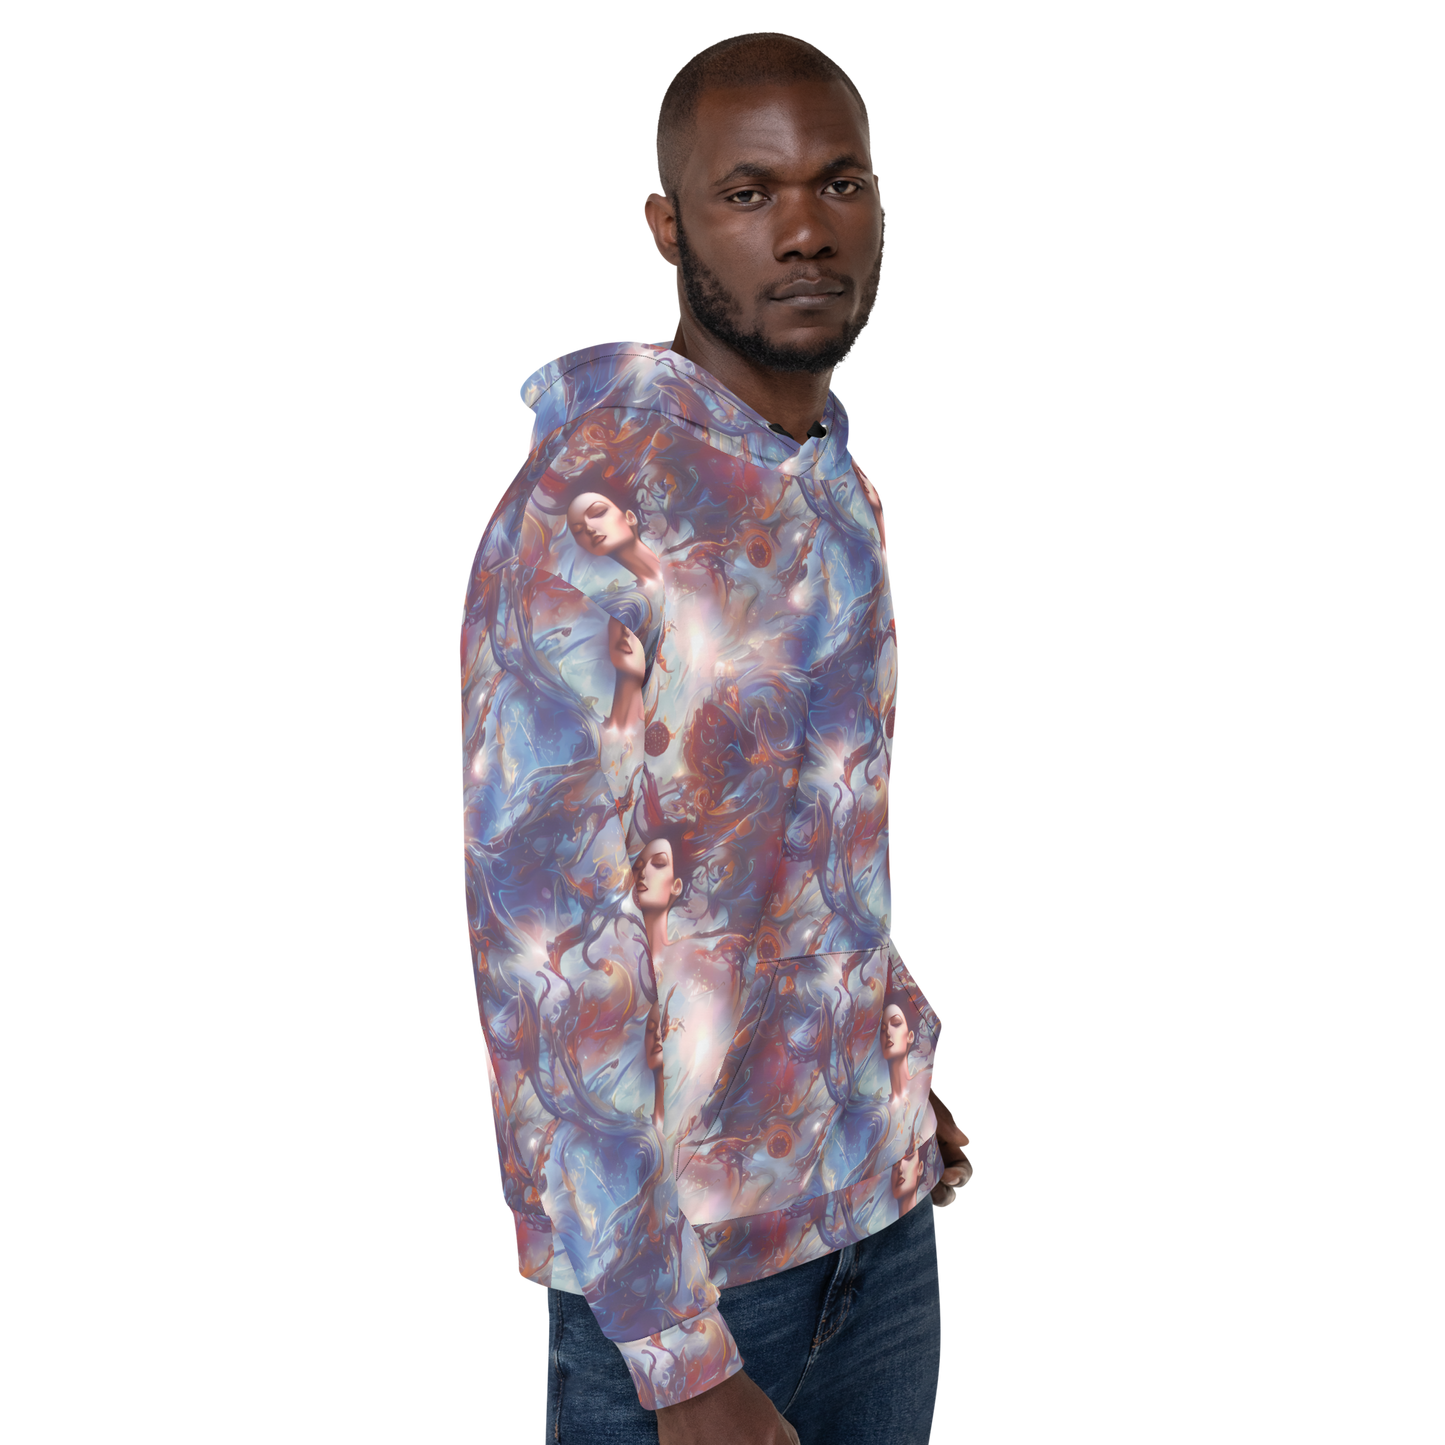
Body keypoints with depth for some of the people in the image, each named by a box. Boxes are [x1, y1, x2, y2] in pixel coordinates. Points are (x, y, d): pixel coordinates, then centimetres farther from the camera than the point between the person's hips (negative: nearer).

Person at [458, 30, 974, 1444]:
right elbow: (545, 962, -22)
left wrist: (904, 1077, 12)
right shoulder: (581, 519, -20)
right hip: (683, 1251, -7)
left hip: (886, 1215, 7)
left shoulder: (847, 493, 6)